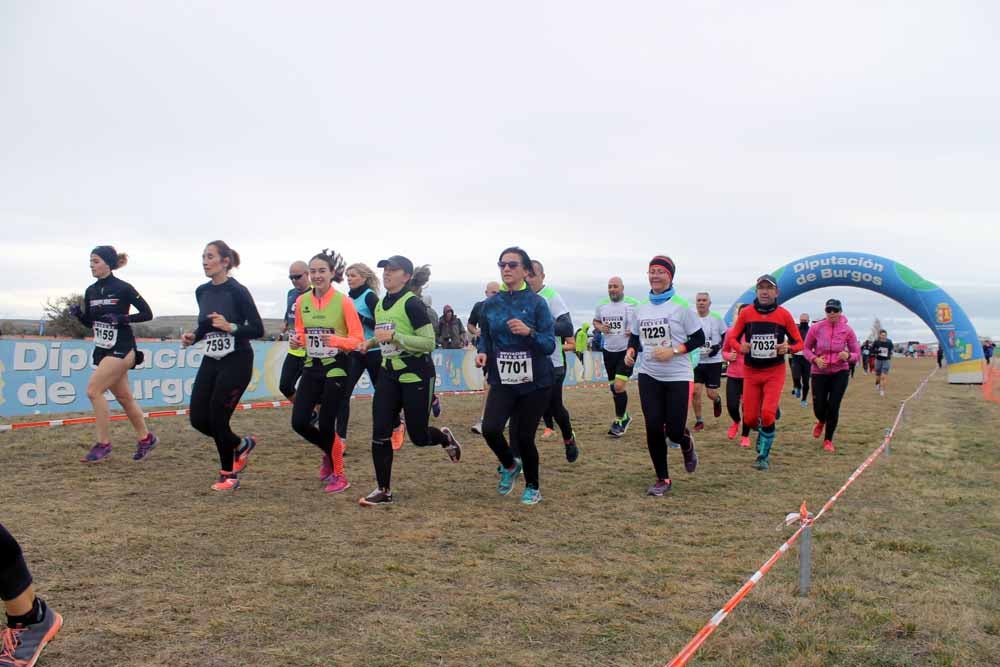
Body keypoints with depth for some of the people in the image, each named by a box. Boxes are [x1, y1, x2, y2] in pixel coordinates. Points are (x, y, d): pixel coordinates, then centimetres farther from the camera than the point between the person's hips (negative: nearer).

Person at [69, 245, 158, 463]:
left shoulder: (123, 288, -11)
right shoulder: (90, 291, 8)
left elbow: (147, 314, -8)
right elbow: (89, 322, 16)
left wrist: (123, 318, -20)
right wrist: (78, 314, -4)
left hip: (121, 349, -7)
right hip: (102, 349, 7)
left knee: (94, 390, -14)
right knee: (124, 397, 11)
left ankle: (103, 444, -4)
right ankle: (146, 438, 24)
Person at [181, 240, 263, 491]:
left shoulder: (237, 291, -12)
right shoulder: (202, 291, 7)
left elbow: (258, 330, -14)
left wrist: (230, 327, -28)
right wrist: (193, 337, 1)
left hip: (236, 362, -7)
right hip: (211, 361, 7)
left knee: (218, 417, -6)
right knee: (198, 419, 1)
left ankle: (229, 475, 14)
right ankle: (241, 445, 28)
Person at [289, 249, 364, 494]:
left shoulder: (344, 301, -11)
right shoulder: (302, 301, 3)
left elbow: (357, 339, -10)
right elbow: (300, 334, 14)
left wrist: (335, 340, -27)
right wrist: (297, 341, -9)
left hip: (337, 368, -5)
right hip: (312, 366, 5)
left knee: (326, 425, -3)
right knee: (299, 422, -1)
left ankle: (339, 476, 19)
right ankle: (330, 450, 30)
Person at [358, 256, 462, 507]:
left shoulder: (412, 303, -14)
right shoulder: (380, 305, 9)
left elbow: (429, 342, -20)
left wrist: (394, 336, -25)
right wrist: (370, 342, 6)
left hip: (416, 374, -6)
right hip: (388, 373, 7)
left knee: (418, 436, 3)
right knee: (380, 433, -2)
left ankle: (445, 437, 37)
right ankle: (383, 490, 9)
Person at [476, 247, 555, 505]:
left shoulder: (536, 302, -8)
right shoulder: (490, 304, 3)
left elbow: (549, 345, -10)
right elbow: (485, 337, 14)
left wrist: (529, 332, -28)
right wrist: (482, 352, -7)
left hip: (535, 382, -3)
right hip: (502, 380, 3)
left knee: (523, 436, 1)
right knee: (490, 429, -16)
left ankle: (532, 488, 29)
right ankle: (510, 465, 18)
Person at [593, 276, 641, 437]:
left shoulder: (632, 304, -10)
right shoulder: (602, 305, 5)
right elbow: (595, 321, 20)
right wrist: (600, 327, -2)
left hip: (627, 350, -6)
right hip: (609, 350, 6)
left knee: (619, 386, -15)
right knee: (613, 387, 15)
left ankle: (619, 420, 1)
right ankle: (624, 416, 34)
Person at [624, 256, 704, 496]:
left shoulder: (681, 305, -7)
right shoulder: (641, 308, 6)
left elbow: (699, 339, -4)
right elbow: (634, 338, 15)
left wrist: (673, 351, -17)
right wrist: (630, 351, -7)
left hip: (678, 377, -3)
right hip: (649, 376, 4)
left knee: (674, 431, -4)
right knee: (653, 429, -1)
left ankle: (687, 445, 35)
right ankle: (662, 479, 15)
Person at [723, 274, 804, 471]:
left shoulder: (784, 314, -3)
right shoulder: (746, 313, -1)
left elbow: (798, 342, 4)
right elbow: (732, 338, 5)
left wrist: (788, 348, -18)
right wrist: (740, 347, -17)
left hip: (775, 371, -2)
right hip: (751, 371, 2)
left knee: (767, 414, -14)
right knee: (750, 419, 1)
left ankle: (763, 456, 4)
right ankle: (763, 430, 37)